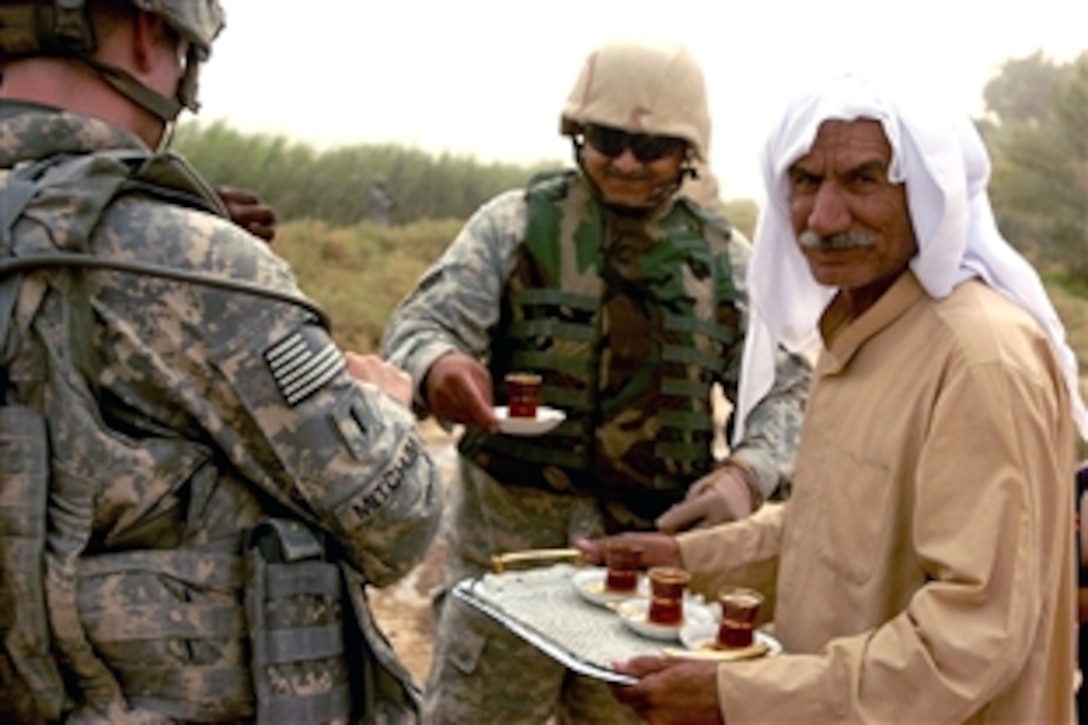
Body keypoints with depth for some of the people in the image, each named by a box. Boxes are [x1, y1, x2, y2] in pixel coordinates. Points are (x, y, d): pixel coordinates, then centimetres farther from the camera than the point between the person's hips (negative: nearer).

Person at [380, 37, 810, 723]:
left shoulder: (726, 258, 6)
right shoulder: (515, 223, -2)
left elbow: (784, 386, 4)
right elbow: (422, 324, -10)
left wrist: (749, 471, -17)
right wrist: (437, 366, -35)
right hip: (510, 544, -2)